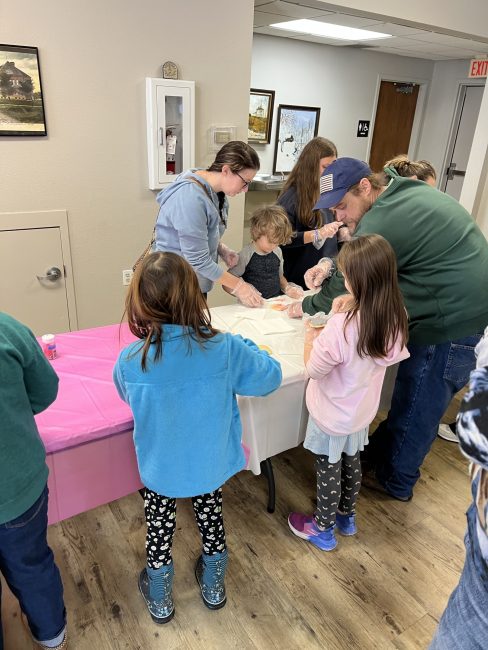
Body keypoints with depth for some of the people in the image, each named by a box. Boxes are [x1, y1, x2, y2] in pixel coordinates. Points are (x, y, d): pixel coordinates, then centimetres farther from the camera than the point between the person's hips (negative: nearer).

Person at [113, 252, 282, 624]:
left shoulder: (129, 362, -25)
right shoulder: (224, 348, -27)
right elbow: (270, 377, -10)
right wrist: (243, 346, 4)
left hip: (160, 470, 0)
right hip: (211, 464, 1)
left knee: (160, 529, 24)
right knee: (211, 518, 27)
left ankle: (160, 600, 47)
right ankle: (213, 587, 51)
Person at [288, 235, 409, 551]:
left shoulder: (343, 325, -35)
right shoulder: (397, 317, -14)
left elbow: (315, 369, -23)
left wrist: (311, 339, -6)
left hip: (332, 416, -6)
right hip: (362, 411, 6)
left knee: (329, 471, 15)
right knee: (352, 462, 27)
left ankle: (323, 529, 38)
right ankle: (347, 516, 50)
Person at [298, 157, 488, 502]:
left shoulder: (383, 221, -24)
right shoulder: (408, 191, 8)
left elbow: (346, 287, -13)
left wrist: (306, 306, 2)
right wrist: (330, 266, 4)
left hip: (452, 324, -9)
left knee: (417, 406, 8)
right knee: (410, 397, 22)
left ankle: (395, 480, 29)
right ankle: (382, 448, 41)